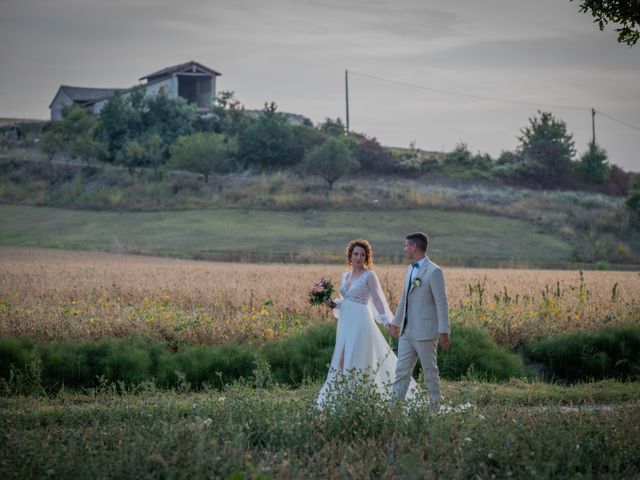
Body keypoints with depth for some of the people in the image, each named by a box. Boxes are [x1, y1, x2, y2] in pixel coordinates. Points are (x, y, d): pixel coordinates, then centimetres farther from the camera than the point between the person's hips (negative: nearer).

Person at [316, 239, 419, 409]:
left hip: (360, 323, -7)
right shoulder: (346, 275, 14)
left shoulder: (369, 275, -6)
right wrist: (333, 304, 0)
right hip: (346, 323, 7)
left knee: (356, 361, -8)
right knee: (342, 360, 7)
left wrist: (387, 321, -22)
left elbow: (378, 300, -11)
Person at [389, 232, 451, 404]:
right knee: (402, 370, 5)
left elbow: (441, 304, -15)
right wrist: (396, 322, 30)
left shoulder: (434, 271, -12)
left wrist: (443, 332, -18)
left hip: (425, 332, -8)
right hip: (407, 331, 8)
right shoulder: (411, 269, 13)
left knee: (430, 370, 3)